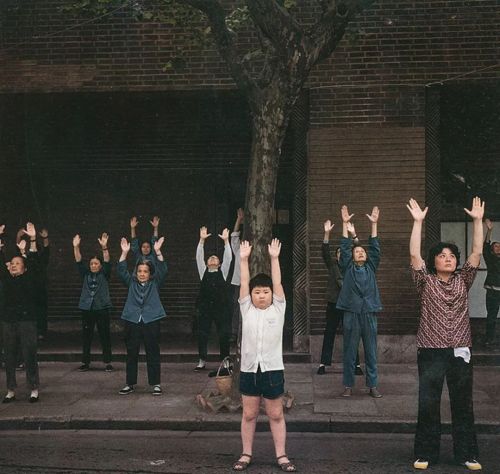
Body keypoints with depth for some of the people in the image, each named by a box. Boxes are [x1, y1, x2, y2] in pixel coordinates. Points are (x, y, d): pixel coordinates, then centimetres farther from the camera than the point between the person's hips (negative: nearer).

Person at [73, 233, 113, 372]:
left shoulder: (104, 275, 4)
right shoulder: (86, 274, 11)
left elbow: (107, 262, -12)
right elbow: (78, 262, 0)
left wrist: (104, 247, -28)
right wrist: (76, 247, -15)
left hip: (102, 308, -3)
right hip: (87, 308, 3)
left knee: (105, 335, 0)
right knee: (86, 336, 6)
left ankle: (107, 362, 5)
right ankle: (85, 362, 13)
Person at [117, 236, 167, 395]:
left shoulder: (155, 283, 6)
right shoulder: (131, 282, 11)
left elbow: (162, 269, -7)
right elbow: (121, 270, 0)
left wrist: (158, 252, -19)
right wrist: (124, 253, -13)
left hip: (151, 321, -2)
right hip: (132, 322, 2)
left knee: (153, 353, 1)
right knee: (131, 354, 6)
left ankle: (156, 384, 8)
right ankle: (130, 383, 15)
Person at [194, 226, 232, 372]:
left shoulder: (222, 272, 11)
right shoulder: (203, 271, 13)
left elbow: (228, 257, 1)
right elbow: (199, 257, 3)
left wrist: (226, 240, -9)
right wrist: (202, 240, -8)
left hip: (221, 307, -1)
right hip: (205, 307, 1)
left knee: (224, 334, 0)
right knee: (202, 334, 2)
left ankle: (225, 360, 10)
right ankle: (202, 361, 10)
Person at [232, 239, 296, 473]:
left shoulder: (278, 308, 2)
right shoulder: (246, 309, 5)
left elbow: (277, 283, -6)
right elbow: (244, 284, -2)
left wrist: (274, 258, -11)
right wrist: (243, 259, -9)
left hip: (272, 369, -1)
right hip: (248, 369, 1)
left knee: (276, 415, 8)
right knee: (248, 414, 11)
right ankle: (246, 454, 21)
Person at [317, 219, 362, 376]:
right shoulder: (332, 264, 6)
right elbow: (325, 251, -8)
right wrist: (327, 233, -21)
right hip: (333, 304, 0)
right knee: (329, 333, 4)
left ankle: (356, 364, 7)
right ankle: (323, 363, 7)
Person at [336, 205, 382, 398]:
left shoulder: (371, 267, 12)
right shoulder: (347, 268, 7)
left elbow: (375, 248, 6)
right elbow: (344, 248, 0)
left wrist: (374, 224, 0)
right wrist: (345, 224, -6)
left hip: (369, 313, 2)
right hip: (351, 313, -2)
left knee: (371, 352, 6)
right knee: (349, 352, 3)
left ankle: (373, 385, 13)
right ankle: (348, 385, 11)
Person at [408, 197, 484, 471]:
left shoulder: (463, 281, 8)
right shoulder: (426, 282, 1)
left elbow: (477, 252, 0)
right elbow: (414, 255, -12)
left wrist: (478, 220, -8)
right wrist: (418, 222, -18)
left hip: (460, 351, 3)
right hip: (431, 352, -2)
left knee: (463, 405, 9)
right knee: (428, 405, 3)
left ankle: (467, 454, 19)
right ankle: (426, 454, 14)